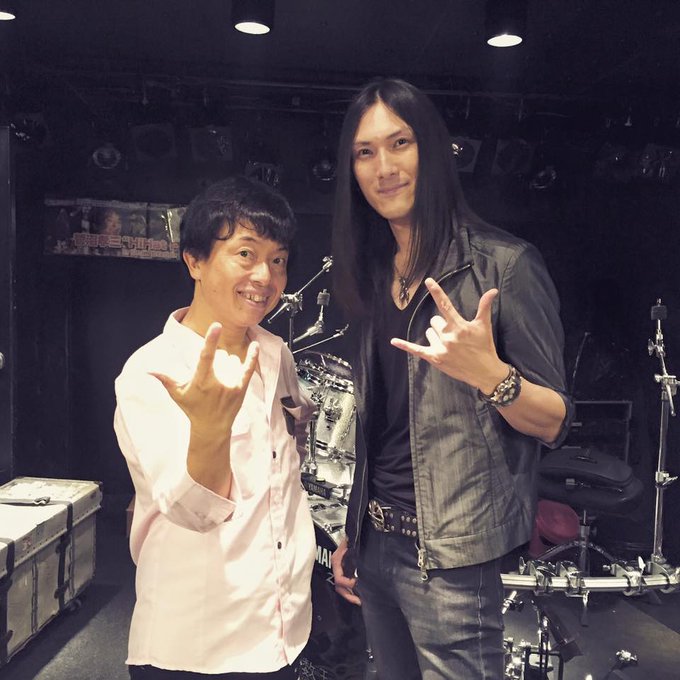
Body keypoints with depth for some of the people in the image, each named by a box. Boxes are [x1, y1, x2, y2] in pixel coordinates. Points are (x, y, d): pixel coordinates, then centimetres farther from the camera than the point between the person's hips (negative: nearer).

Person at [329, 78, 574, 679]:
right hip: (376, 544, 6)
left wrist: (488, 372, -29)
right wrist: (351, 534, 16)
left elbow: (554, 423, -9)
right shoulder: (373, 276, 7)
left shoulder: (504, 264, -11)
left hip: (452, 559, -6)